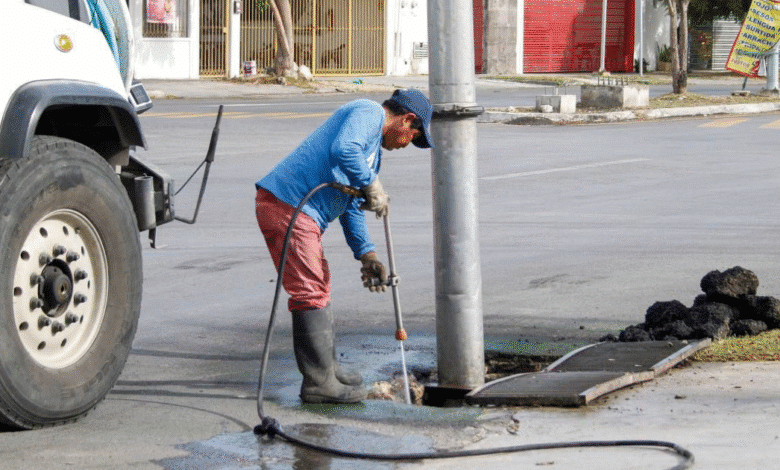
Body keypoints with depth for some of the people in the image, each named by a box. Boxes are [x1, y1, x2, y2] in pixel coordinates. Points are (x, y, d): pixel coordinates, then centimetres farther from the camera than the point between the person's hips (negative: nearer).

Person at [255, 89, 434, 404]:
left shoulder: (373, 149, 26)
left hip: (302, 213, 11)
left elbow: (351, 206, 31)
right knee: (310, 294, -8)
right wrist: (372, 186, -16)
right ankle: (319, 383, -4)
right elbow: (343, 150, -27)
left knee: (319, 288, 20)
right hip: (287, 207, -11)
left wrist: (366, 254, 25)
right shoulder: (368, 113, -6)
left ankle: (327, 369, 30)